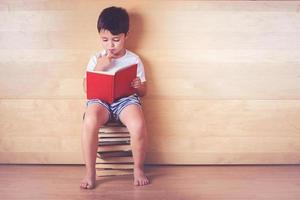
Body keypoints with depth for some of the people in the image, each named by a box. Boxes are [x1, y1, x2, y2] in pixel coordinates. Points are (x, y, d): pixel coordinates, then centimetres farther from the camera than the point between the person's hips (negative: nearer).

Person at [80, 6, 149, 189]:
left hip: (126, 99, 0)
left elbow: (143, 92, 13)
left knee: (139, 125, -34)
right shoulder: (96, 59, 9)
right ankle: (90, 172, -18)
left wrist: (139, 86, -12)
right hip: (100, 100, 0)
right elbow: (87, 89, 5)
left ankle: (138, 169, -7)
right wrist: (99, 68, -7)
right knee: (90, 121, -36)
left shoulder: (134, 60, 9)